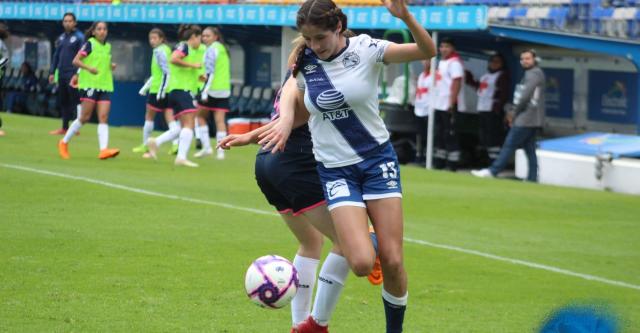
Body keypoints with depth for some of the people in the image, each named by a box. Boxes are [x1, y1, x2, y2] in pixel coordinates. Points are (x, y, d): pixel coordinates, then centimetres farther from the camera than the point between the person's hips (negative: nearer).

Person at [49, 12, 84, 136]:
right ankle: (64, 127, 14)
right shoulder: (61, 38, 15)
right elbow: (56, 55, 20)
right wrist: (52, 72, 14)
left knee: (75, 101, -7)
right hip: (61, 74, 7)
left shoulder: (79, 37, -4)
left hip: (73, 74, -7)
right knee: (63, 101, 8)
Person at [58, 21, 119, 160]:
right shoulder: (89, 44, -4)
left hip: (105, 86, 6)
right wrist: (89, 68, -23)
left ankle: (104, 149, -17)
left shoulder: (108, 46, 15)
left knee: (103, 117, -8)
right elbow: (76, 60, -8)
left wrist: (111, 66, 7)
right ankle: (64, 142, 12)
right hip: (89, 84, -6)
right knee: (84, 117, -4)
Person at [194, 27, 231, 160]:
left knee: (200, 115, 10)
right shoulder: (222, 48, 15)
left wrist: (205, 91, -19)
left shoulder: (212, 49, -10)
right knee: (220, 120, 3)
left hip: (212, 89, -7)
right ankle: (220, 151, -4)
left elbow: (210, 72, -16)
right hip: (224, 89, 7)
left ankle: (206, 147, 5)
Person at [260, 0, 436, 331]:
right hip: (336, 169, 1)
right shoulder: (305, 63, -2)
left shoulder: (365, 50, -11)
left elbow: (427, 51, -19)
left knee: (392, 262, -5)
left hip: (377, 160, -1)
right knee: (361, 263, -17)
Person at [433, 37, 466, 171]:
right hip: (439, 105, 10)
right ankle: (439, 161, 18)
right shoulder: (441, 62, 18)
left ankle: (452, 163, -6)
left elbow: (456, 83, -19)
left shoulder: (455, 62, -12)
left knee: (450, 135, -8)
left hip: (450, 106, -10)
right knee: (439, 135, 12)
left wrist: (452, 104, -24)